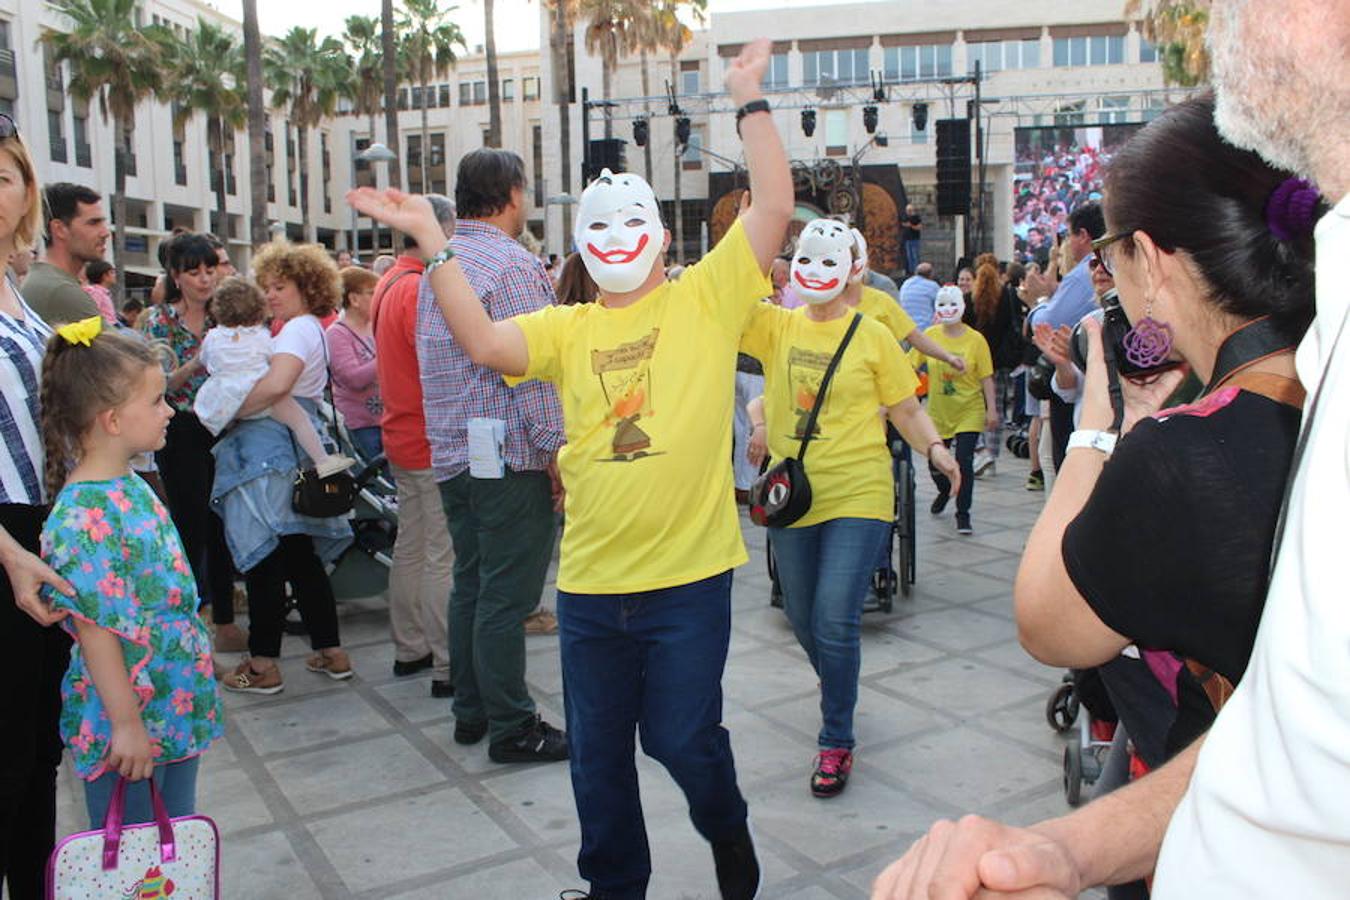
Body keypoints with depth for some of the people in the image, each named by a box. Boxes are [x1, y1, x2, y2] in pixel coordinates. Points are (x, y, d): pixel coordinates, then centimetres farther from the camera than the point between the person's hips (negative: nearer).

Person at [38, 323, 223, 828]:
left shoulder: (133, 489, 4)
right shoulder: (84, 519, -25)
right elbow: (96, 631, -23)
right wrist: (126, 725, -18)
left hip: (175, 707, 8)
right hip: (126, 724, -8)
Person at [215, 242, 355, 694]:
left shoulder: (299, 329, -10)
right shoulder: (310, 330, 21)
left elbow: (276, 385, -27)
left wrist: (230, 411, -15)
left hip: (269, 456, -10)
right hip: (295, 452, 10)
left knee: (266, 560, -2)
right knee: (302, 559, 14)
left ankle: (262, 665, 7)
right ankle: (330, 652, 19)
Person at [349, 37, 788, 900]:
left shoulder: (706, 298, 0)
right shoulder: (567, 327, 7)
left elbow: (775, 206, -7)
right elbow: (484, 341, -7)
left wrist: (751, 100, -7)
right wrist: (432, 242, -10)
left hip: (688, 576, -3)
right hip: (591, 581, 4)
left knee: (683, 736, 6)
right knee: (597, 752, 16)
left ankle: (728, 831, 40)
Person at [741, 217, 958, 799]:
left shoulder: (872, 336, -1)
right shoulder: (776, 326, 4)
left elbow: (906, 408, 4)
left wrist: (934, 448, -13)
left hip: (856, 495, -4)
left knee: (835, 620, -10)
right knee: (802, 619, 16)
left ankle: (836, 742, 8)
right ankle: (840, 692, 46)